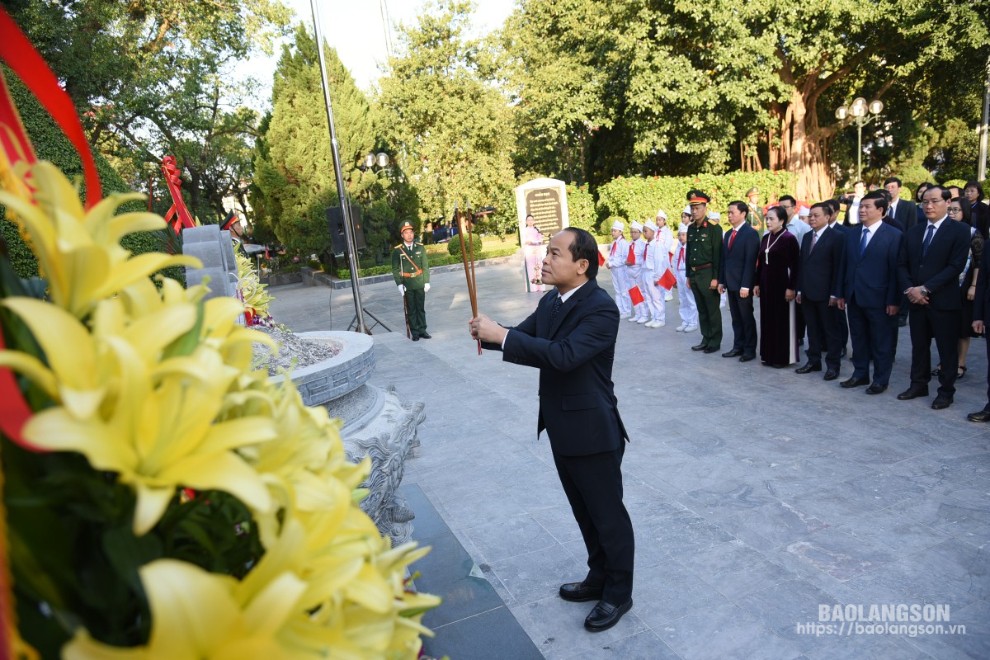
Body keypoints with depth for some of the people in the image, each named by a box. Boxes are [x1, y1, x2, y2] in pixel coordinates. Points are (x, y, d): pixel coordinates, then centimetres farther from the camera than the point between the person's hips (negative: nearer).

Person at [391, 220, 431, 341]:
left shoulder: (420, 248, 1)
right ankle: (415, 333, 12)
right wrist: (399, 284, -10)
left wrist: (427, 281, -1)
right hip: (407, 285, -2)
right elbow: (395, 269, -2)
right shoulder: (397, 250, -4)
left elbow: (425, 266, 3)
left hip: (420, 284, 2)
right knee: (411, 310, 5)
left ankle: (422, 330, 19)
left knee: (421, 308, 9)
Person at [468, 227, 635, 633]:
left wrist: (500, 335, -32)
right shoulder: (550, 302, 6)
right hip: (561, 429, 8)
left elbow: (563, 355, -33)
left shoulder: (601, 309, -21)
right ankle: (599, 578, 43)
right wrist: (488, 333, -16)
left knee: (608, 514, 11)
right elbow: (523, 338, 6)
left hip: (592, 431, -8)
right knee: (585, 512, 23)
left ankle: (618, 593, 31)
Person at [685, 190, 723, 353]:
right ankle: (706, 339, 22)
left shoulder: (714, 228, -10)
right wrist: (688, 275, 14)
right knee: (701, 309, 13)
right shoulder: (691, 228, 10)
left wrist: (715, 278, -16)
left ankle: (715, 341, 12)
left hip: (708, 274, -6)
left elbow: (718, 255, -12)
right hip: (694, 274, 6)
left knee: (712, 309, 2)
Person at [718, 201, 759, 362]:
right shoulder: (728, 234, 14)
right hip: (730, 283, 7)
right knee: (736, 318, 12)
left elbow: (750, 262, -16)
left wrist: (745, 285, -20)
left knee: (747, 317, 2)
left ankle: (750, 349, 11)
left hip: (743, 284, -7)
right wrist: (721, 281, 10)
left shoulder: (751, 233, -10)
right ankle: (738, 347, 20)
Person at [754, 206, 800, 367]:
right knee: (767, 319, 10)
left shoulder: (789, 238, -10)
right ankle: (769, 354, 20)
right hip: (766, 284, 7)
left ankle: (782, 357, 10)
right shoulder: (765, 238, 9)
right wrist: (757, 283, 11)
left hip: (781, 284, -6)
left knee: (782, 320, 1)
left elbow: (794, 266, -12)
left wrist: (791, 287, -15)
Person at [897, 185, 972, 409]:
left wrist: (925, 288, -18)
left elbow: (956, 266, -14)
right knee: (919, 345, 14)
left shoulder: (960, 231, -5)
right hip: (916, 300, 5)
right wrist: (910, 289, -7)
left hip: (944, 301, -5)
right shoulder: (913, 232, 11)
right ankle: (918, 384, 26)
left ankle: (946, 391, 16)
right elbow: (902, 264, 8)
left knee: (947, 348, 5)